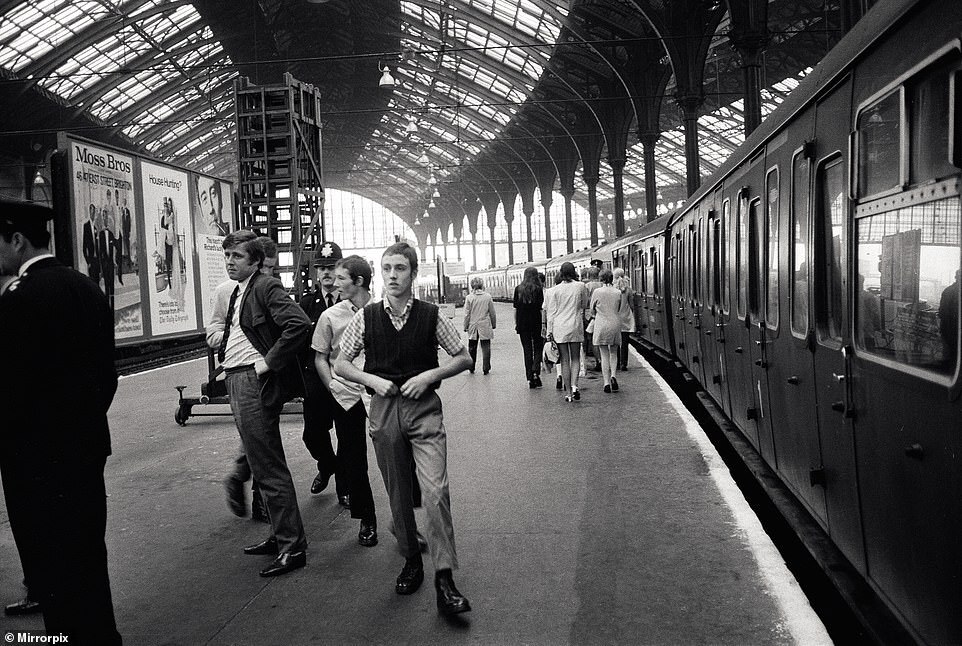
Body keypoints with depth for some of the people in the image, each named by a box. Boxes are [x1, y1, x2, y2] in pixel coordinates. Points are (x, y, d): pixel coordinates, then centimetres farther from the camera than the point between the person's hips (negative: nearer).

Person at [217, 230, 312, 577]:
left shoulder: (266, 287, -12)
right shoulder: (235, 293, 16)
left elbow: (299, 324, -26)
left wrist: (269, 362, -21)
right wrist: (223, 350, 14)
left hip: (255, 383, -10)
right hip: (236, 382, 10)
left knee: (270, 468, -6)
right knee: (261, 464, 16)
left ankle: (293, 546, 3)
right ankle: (280, 535, 28)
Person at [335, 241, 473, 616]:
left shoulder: (430, 316, -2)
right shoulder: (366, 317, 1)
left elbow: (464, 358, 5)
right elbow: (340, 365, 7)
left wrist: (429, 375, -10)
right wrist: (373, 380, -10)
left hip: (423, 407, -2)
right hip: (384, 407, 2)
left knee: (436, 490, -12)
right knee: (397, 492, 11)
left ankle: (444, 578, -7)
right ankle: (411, 561, 29)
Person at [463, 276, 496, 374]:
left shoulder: (469, 298, -7)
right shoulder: (488, 297, -5)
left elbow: (467, 314, -4)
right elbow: (492, 313, 1)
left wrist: (465, 326, 5)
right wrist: (494, 324, 14)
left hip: (473, 327, 1)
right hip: (485, 326, 0)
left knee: (472, 348, 13)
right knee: (486, 348, 6)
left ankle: (471, 368, 19)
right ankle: (486, 368, 6)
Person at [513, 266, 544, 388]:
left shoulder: (518, 289, 1)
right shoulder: (538, 289, -6)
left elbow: (516, 308, 3)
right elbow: (541, 308, -9)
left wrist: (516, 323, 10)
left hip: (522, 324, 2)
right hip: (536, 323, -2)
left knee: (527, 350, 7)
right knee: (538, 348, 12)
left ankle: (530, 378, 7)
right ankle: (536, 372, -9)